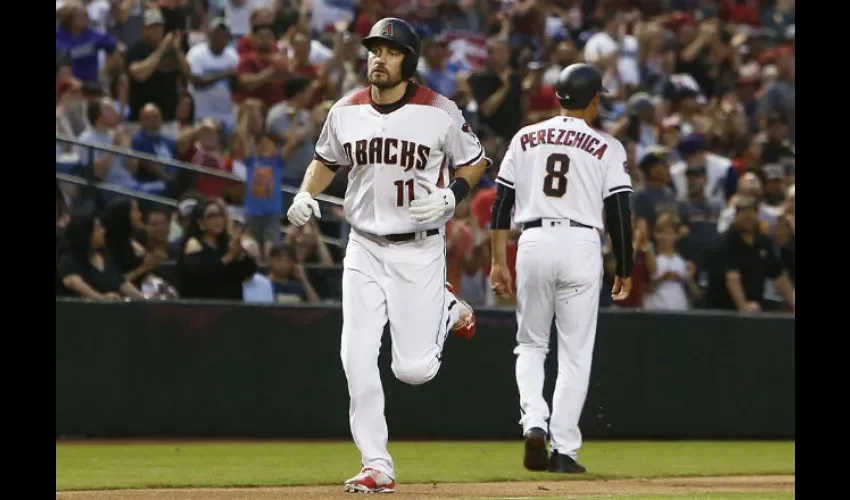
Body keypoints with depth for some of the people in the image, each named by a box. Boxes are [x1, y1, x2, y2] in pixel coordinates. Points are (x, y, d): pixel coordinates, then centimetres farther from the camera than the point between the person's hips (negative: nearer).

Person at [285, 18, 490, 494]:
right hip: (364, 248, 3)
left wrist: (450, 195, -15)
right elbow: (327, 159, 18)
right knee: (358, 358, -7)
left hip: (420, 250, -3)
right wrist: (306, 195, -1)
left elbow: (475, 161, 3)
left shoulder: (440, 112, -9)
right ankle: (378, 466, 2)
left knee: (413, 369, -4)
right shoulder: (346, 111, 1)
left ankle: (447, 310, 29)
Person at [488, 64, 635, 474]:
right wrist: (624, 271, 8)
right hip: (582, 246, -2)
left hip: (533, 244, 2)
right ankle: (564, 450, 1)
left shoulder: (525, 139, 10)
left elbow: (501, 205, 7)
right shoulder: (607, 148, 4)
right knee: (575, 354, 5)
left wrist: (498, 261, 10)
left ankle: (533, 424, -6)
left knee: (530, 344, 16)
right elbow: (619, 214, 0)